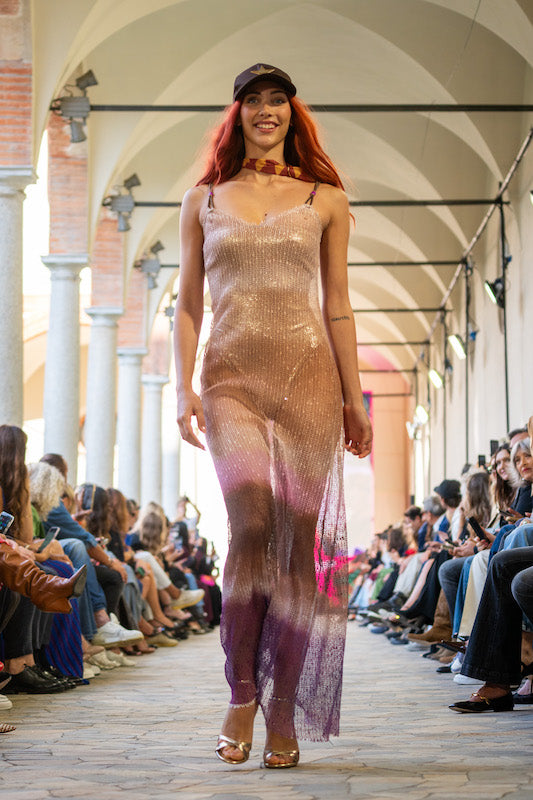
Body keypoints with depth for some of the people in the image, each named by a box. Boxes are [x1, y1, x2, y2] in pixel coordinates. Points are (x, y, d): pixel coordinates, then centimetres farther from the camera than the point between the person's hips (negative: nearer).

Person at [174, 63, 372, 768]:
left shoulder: (325, 198, 12)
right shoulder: (204, 199, 14)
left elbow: (338, 306, 10)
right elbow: (188, 304, 13)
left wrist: (353, 398, 6)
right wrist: (184, 388, 1)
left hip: (308, 374, 0)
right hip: (232, 378, 0)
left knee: (298, 539, -3)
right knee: (252, 524, -18)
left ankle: (284, 709, 6)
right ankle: (241, 694, -4)